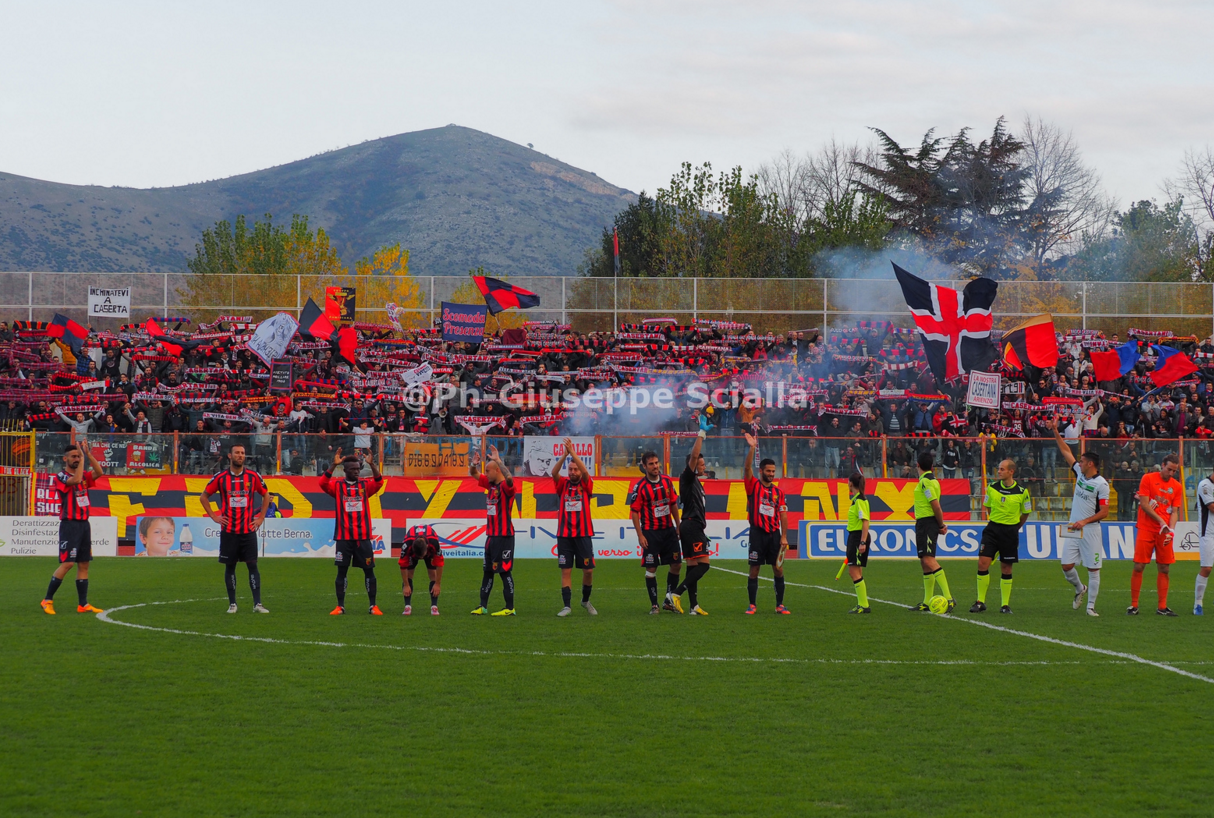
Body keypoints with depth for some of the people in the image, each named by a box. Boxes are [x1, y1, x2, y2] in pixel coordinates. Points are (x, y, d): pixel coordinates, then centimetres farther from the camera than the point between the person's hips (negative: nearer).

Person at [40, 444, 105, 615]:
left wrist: (88, 455, -11)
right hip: (69, 524, -7)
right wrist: (83, 458, -17)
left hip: (84, 524, 7)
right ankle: (47, 600, -4)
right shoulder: (60, 477, -7)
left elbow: (99, 473, -3)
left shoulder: (84, 475, 13)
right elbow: (76, 479, -25)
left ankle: (83, 604, 9)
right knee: (67, 563, -13)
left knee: (84, 564, 6)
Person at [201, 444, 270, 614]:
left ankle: (257, 603, -3)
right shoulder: (221, 478, 0)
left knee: (252, 565, -4)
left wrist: (261, 517, 8)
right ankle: (232, 604, 12)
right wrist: (214, 516, 3)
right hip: (228, 530, 0)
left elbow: (266, 495, 16)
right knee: (230, 566, 4)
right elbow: (204, 496, 11)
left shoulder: (253, 477, 2)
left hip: (248, 529, 0)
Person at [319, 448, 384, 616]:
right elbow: (323, 483, -14)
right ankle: (340, 606, 8)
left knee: (369, 570, 2)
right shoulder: (337, 486, 4)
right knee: (342, 570, 2)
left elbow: (379, 482, -10)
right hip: (343, 537, -1)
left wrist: (371, 464, -24)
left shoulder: (365, 485, 8)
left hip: (363, 537, 1)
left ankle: (373, 606, 9)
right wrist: (334, 465, -24)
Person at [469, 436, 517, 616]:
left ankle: (509, 608, -3)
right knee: (487, 571, 12)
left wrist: (498, 460, -34)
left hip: (504, 536, -9)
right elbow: (473, 474, 17)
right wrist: (474, 463, -4)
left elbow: (509, 477, -36)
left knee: (505, 571, -6)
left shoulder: (506, 486, -13)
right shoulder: (490, 484, 11)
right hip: (491, 535, 9)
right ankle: (482, 606, 18)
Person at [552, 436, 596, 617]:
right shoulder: (563, 484, 7)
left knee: (588, 570, 1)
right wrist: (565, 455, -22)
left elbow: (585, 471, -13)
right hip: (564, 534, 0)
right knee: (566, 570, -2)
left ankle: (586, 600, 24)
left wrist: (573, 453, -17)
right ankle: (567, 606, 0)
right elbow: (554, 472, -10)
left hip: (583, 534, 0)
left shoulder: (585, 485, 5)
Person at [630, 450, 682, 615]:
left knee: (676, 564, 4)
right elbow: (634, 511, -9)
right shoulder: (640, 487, -10)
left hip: (668, 529, 5)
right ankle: (654, 604, 4)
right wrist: (640, 535, -14)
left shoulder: (667, 481, 4)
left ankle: (669, 599, 18)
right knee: (651, 568, -4)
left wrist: (678, 526, 13)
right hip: (650, 532, -5)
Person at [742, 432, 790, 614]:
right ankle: (752, 605, 3)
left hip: (774, 534, 3)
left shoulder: (779, 492, 10)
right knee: (754, 570, -1)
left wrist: (784, 537, 0)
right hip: (757, 533, -3)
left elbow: (783, 515, 7)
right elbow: (747, 468, -12)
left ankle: (780, 605, 8)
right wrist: (752, 448, -23)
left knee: (778, 570, 2)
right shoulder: (753, 486, 3)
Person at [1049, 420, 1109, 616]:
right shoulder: (1080, 473, 8)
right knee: (1067, 566, 2)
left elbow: (1104, 512, -12)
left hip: (1090, 530, -6)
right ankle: (1079, 589, 29)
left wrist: (1085, 521, -19)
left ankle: (1091, 606, 3)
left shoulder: (1101, 484, -11)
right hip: (1073, 528, 6)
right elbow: (1066, 451, 16)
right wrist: (1056, 432, 13)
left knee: (1093, 569, -2)